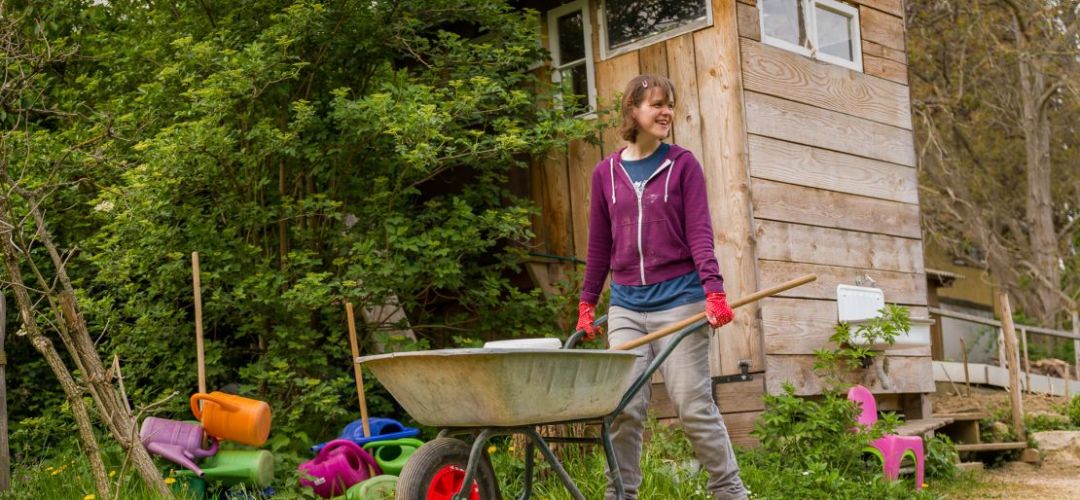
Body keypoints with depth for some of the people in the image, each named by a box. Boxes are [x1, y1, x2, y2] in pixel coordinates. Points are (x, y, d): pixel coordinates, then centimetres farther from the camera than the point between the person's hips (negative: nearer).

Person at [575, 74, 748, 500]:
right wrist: (586, 305, 14)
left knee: (694, 405, -1)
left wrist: (713, 290, -17)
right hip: (626, 306, 3)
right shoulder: (606, 172, 9)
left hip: (678, 300, -3)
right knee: (624, 408, -1)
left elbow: (699, 233, -5)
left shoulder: (683, 165, 1)